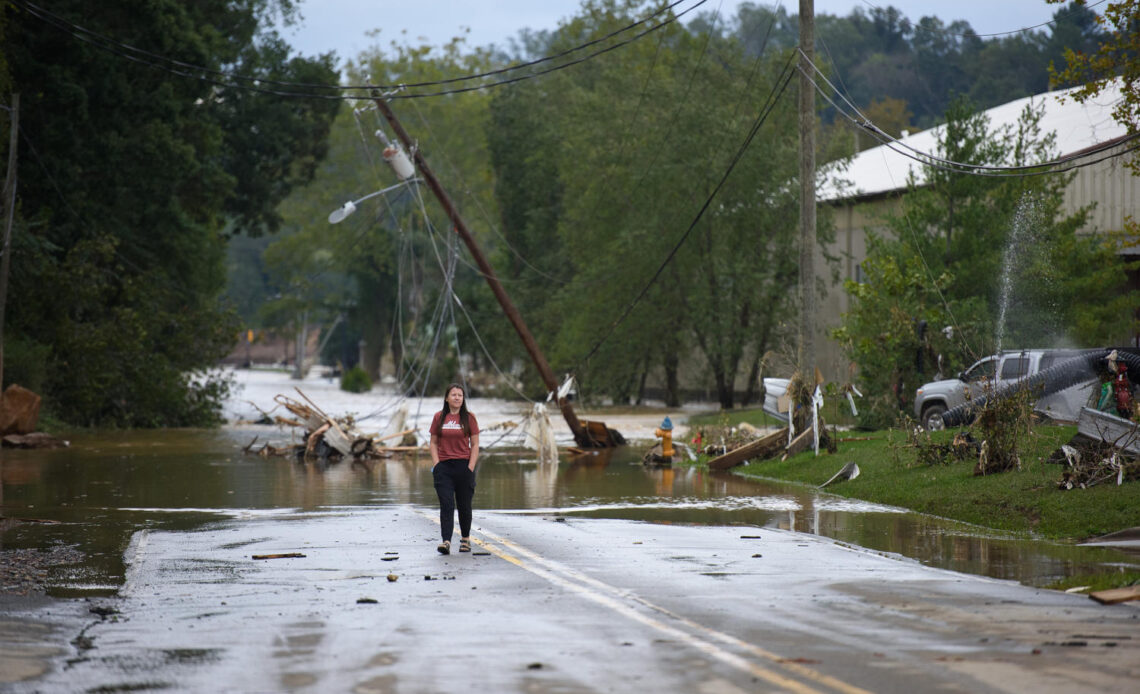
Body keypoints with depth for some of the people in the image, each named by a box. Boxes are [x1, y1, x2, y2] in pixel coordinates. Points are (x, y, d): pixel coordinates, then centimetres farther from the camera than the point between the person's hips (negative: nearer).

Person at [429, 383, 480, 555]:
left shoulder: (469, 418, 2)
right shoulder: (439, 417, 6)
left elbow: (475, 445, 2)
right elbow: (434, 443, 9)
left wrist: (471, 467, -6)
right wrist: (436, 465, -3)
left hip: (464, 465, 0)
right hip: (443, 466, 0)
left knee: (464, 505, 8)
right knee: (446, 505, -9)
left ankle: (465, 539, 26)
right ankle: (446, 541, -17)